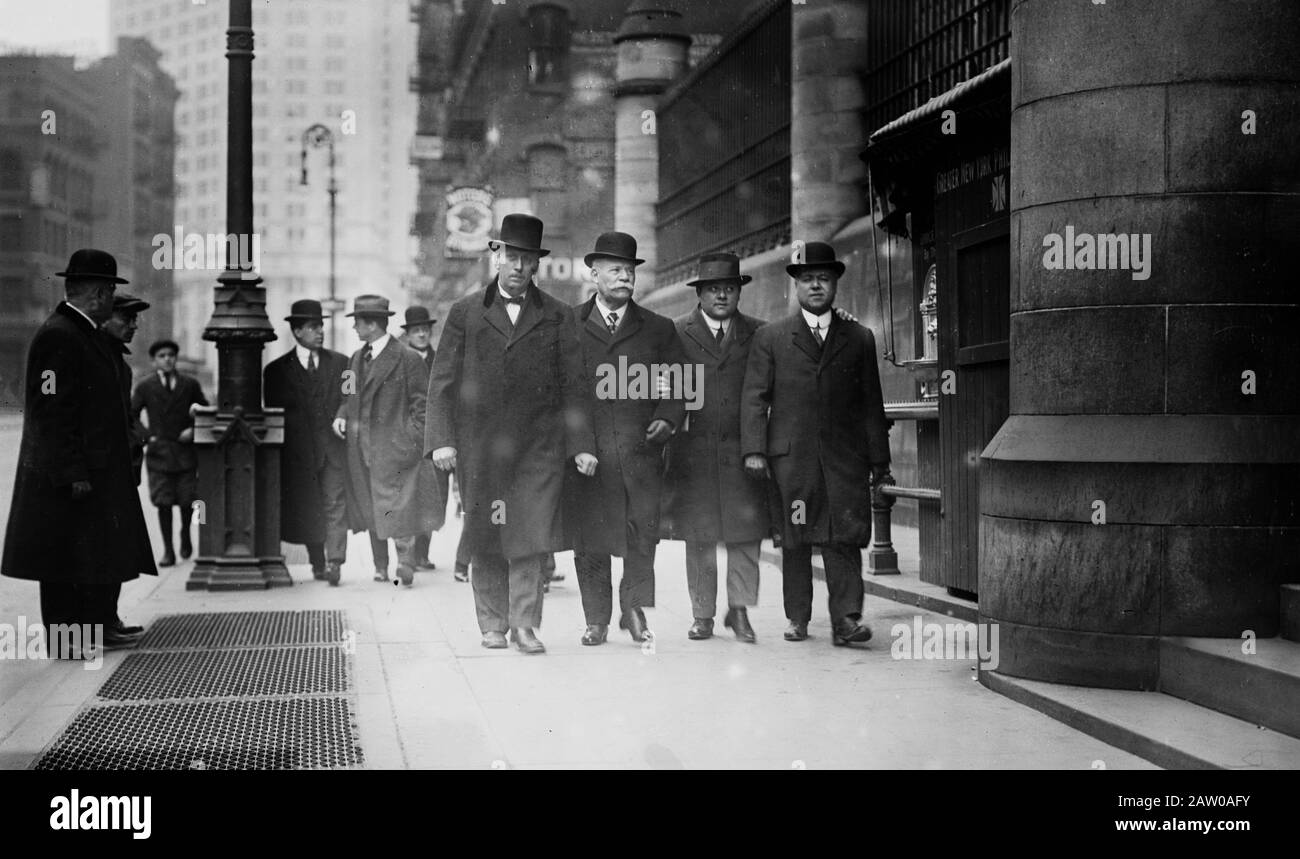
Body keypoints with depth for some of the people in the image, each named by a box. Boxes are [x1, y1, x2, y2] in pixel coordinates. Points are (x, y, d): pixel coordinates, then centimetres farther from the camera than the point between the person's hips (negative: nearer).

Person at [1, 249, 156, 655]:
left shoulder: (87, 334, 14)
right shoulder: (56, 336, -17)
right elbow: (52, 410, -21)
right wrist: (73, 474, -23)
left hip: (100, 472, 10)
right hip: (69, 476, -10)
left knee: (106, 553, 14)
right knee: (65, 560, -1)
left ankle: (99, 629, 24)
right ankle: (63, 639, 7)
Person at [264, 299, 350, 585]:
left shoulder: (340, 363, 11)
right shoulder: (276, 370, 7)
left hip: (334, 446, 0)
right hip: (299, 451, 0)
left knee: (335, 505, -10)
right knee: (308, 510, 4)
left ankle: (334, 563, -16)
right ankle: (317, 564, 16)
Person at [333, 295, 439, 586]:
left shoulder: (407, 359, -6)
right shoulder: (356, 358, 16)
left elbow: (421, 404, -5)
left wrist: (413, 441, -11)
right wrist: (341, 415, 4)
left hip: (393, 447, -7)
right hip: (360, 448, 7)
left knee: (397, 505, -10)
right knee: (369, 508, 9)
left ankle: (405, 563, -5)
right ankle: (380, 566, 18)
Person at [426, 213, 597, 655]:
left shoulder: (557, 317, 9)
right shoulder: (465, 313, 8)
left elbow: (572, 386, 6)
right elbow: (443, 382, 6)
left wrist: (580, 445, -1)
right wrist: (442, 440, -4)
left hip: (539, 448, 0)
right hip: (478, 448, 1)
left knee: (531, 537, -6)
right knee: (485, 540, 7)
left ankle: (525, 623, 3)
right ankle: (493, 623, 19)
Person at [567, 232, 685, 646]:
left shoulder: (659, 329, 15)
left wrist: (667, 418, -3)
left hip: (640, 449, 1)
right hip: (585, 450, -1)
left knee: (644, 531, -6)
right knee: (589, 537, 2)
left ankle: (635, 607, 13)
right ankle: (596, 619, 13)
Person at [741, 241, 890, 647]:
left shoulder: (860, 339, 13)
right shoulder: (770, 338, 9)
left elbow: (871, 403, 12)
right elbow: (754, 397, 4)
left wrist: (878, 457, 8)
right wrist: (754, 450, -7)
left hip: (845, 457, 1)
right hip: (790, 457, 0)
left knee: (845, 537, -7)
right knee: (794, 540, 4)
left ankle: (846, 619, -8)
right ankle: (797, 618, 14)